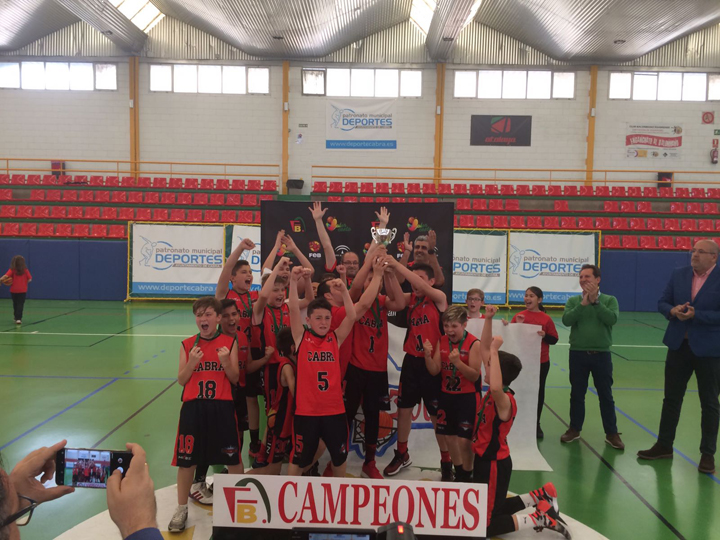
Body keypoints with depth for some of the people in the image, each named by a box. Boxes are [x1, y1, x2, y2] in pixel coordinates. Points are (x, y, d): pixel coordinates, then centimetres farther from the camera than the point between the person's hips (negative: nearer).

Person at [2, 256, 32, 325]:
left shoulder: (12, 270, -6)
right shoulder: (25, 270, -4)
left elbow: (6, 276, -22)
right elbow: (30, 279, -4)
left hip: (14, 290, 1)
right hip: (23, 290, -1)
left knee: (15, 304, 17)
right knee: (20, 304, -1)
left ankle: (16, 318, 27)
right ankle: (18, 318, -14)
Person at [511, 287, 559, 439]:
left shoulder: (546, 318, -4)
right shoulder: (519, 316, -1)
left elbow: (554, 339, 0)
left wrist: (545, 336, -19)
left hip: (541, 362, 0)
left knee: (538, 392, 10)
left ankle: (536, 424, 24)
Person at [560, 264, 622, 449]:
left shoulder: (609, 300, 0)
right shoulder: (573, 301, 2)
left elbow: (612, 319, -18)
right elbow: (566, 320, -14)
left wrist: (595, 301, -20)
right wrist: (583, 303, -19)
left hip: (601, 355, -1)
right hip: (578, 354, 1)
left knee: (606, 395, 6)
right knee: (577, 394, 11)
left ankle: (612, 433, 16)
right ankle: (574, 429, 23)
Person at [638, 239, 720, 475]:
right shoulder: (678, 274, 3)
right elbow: (662, 303, 6)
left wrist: (695, 314, -24)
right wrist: (672, 310, -14)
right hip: (679, 345, 4)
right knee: (671, 398, 13)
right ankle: (664, 445, 25)